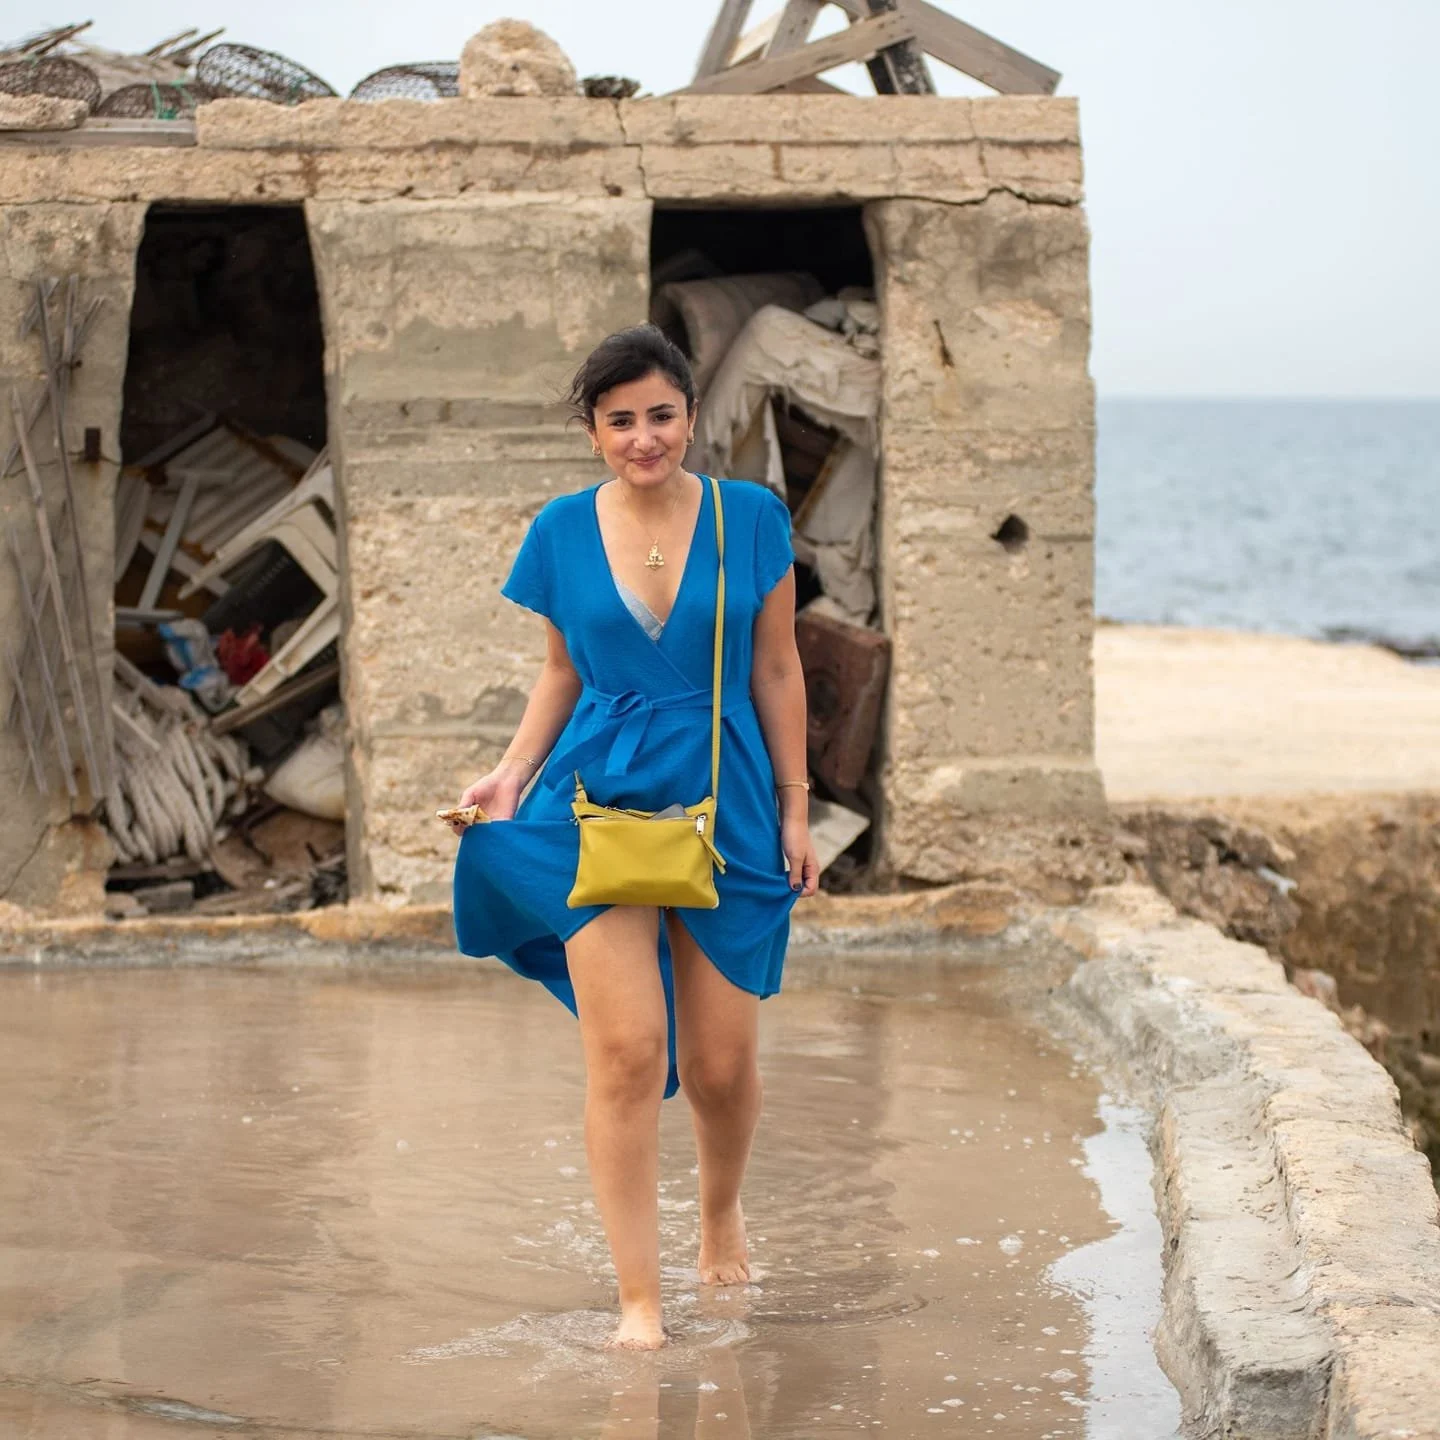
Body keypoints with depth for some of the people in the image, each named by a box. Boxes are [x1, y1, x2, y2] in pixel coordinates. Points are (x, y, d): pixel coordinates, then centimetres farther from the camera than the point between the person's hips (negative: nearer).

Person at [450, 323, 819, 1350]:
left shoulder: (750, 518, -1)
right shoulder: (565, 532, 2)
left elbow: (777, 670, 4)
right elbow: (562, 674, 12)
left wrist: (797, 811, 3)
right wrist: (513, 774, -3)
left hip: (726, 804, 0)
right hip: (600, 805, 0)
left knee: (721, 1065, 4)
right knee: (626, 1053, -10)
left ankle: (723, 1211, 38)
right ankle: (640, 1297, -3)